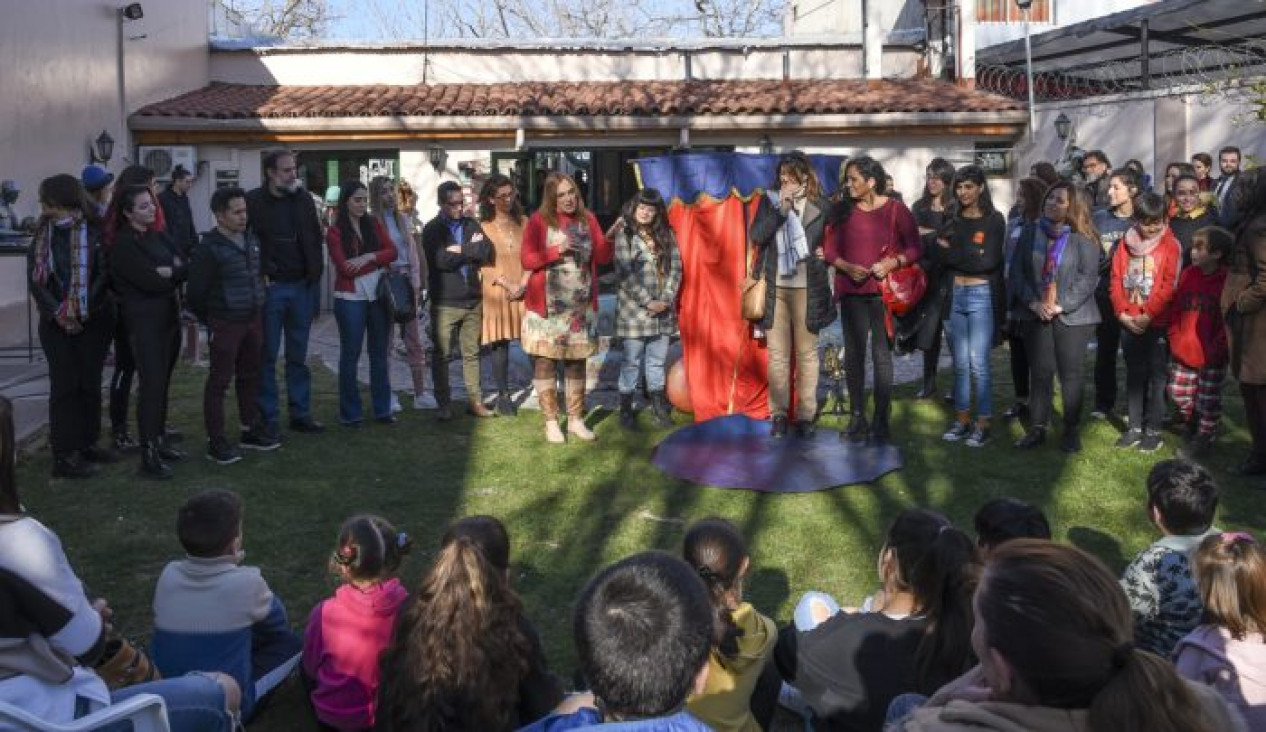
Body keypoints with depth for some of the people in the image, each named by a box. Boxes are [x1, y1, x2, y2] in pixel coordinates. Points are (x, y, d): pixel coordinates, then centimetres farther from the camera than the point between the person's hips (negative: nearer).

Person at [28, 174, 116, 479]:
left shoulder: (96, 233, -4)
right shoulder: (42, 235, 4)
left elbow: (103, 275, -9)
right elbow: (34, 279, -1)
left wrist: (81, 311, -15)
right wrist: (58, 312, -13)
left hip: (94, 320, -1)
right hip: (56, 324, 1)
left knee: (90, 383, 7)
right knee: (64, 385, -1)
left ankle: (87, 444, 19)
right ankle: (64, 455, 1)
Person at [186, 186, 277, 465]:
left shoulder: (251, 240, 9)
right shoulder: (210, 247, -13)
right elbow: (195, 290, -11)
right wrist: (210, 320, -1)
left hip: (252, 320, 7)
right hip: (225, 324, -7)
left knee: (250, 376, 15)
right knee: (219, 381, -2)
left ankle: (252, 430, 27)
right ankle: (216, 441, 3)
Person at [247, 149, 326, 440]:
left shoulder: (304, 200, 8)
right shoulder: (253, 202, -6)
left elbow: (315, 239, 12)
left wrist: (315, 274, 6)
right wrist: (261, 274, -14)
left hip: (302, 286, 4)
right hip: (270, 288, -4)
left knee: (298, 356, 12)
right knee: (267, 356, 2)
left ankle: (301, 414, 20)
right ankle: (269, 419, 9)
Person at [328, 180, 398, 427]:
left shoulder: (374, 224, 9)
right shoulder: (335, 232, -3)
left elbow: (391, 252, -1)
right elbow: (345, 269, -12)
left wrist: (368, 258, -16)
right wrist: (379, 263, -8)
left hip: (378, 296, 4)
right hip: (351, 298, -4)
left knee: (379, 353, 9)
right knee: (350, 355, 3)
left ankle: (382, 409, 18)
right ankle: (350, 413, 11)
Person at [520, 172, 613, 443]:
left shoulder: (587, 219, 7)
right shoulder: (539, 221, -3)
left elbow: (602, 257, 3)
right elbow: (527, 259, -8)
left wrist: (609, 238, -15)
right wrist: (556, 251, -19)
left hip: (581, 306, 3)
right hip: (548, 306, -3)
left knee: (576, 362, 9)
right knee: (545, 362, -1)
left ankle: (576, 420, 17)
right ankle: (551, 422, 7)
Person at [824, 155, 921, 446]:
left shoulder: (896, 210, 0)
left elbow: (915, 249, 2)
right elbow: (830, 250, 9)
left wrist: (892, 262, -14)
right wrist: (847, 267, -9)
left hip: (884, 291, -3)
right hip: (852, 292, 3)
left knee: (882, 355, -3)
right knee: (852, 355, 5)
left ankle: (881, 421, 2)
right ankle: (857, 418, 13)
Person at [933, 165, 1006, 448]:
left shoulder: (994, 220, -2)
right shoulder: (953, 221, 12)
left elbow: (989, 261, -12)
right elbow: (940, 255, 5)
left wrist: (952, 254, -7)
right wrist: (970, 256, -8)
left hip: (982, 296, -4)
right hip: (953, 295, 4)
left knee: (978, 363, -5)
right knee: (960, 363, 9)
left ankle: (983, 424, 4)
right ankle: (962, 420, 18)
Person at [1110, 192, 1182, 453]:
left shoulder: (1171, 245, -5)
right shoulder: (1125, 243, 6)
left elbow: (1170, 286, -11)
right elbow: (1116, 281, 4)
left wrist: (1147, 316, -15)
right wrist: (1123, 314, -6)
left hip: (1157, 323, -4)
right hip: (1128, 323, 4)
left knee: (1157, 377, 2)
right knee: (1134, 375, 10)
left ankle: (1153, 431, 8)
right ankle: (1135, 428, 17)